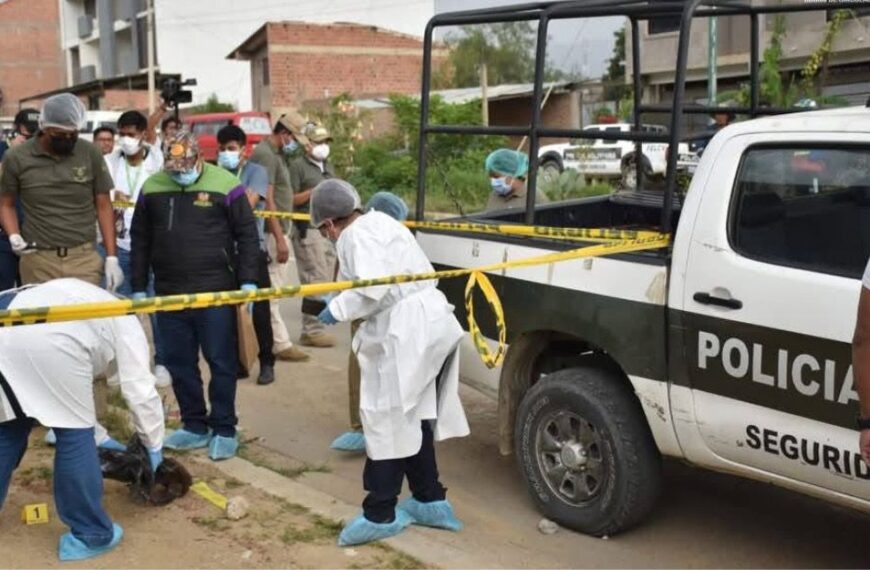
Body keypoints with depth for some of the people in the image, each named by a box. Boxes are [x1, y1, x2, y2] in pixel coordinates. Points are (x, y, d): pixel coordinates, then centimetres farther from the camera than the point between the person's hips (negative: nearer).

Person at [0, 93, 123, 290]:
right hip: (38, 260, 0)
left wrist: (112, 257, 1)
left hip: (85, 257, 0)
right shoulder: (16, 158, 0)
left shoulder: (90, 154, 0)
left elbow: (103, 206, 6)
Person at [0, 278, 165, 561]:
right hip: (45, 337, -7)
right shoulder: (126, 323, 23)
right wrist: (154, 446, 27)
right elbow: (140, 391, 15)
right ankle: (90, 535, 16)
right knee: (74, 432, 7)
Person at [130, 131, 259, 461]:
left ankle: (224, 430, 12)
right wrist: (139, 288, 11)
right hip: (170, 294, 4)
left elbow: (247, 235, -3)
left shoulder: (225, 185, -5)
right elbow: (140, 241, 13)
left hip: (216, 292, -4)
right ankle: (195, 426, 23)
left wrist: (248, 281, -8)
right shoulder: (152, 188, 6)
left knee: (221, 363, 1)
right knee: (179, 364, 10)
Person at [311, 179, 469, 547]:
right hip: (428, 323, 10)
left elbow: (372, 289, -24)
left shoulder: (357, 236, -11)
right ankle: (430, 500, 26)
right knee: (412, 417, 18)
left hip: (407, 333, -10)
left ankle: (379, 515, 4)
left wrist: (337, 309, -10)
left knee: (386, 420, -3)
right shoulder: (378, 222, 20)